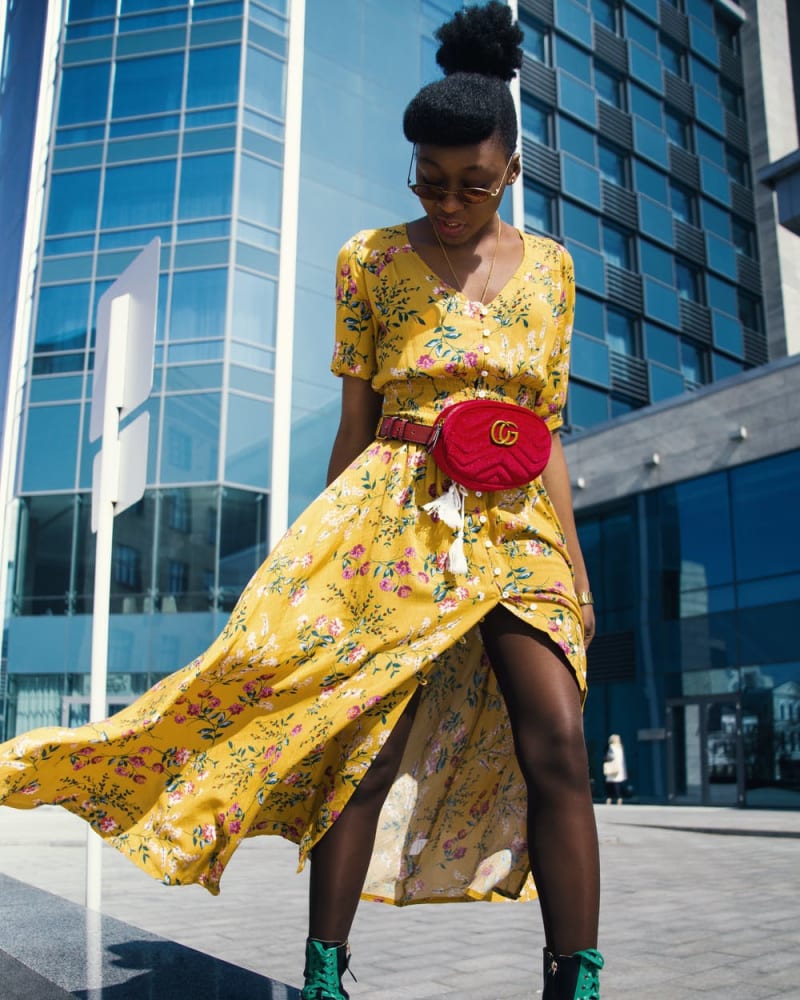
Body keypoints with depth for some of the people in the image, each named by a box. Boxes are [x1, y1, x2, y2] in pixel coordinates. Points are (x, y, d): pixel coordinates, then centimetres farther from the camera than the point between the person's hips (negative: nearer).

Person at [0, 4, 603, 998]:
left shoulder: (549, 266, 13)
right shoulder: (371, 260, 7)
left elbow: (548, 430, 12)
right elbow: (353, 424, 7)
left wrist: (571, 555, 5)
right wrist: (326, 549, 6)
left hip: (514, 526, 2)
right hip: (395, 515, -2)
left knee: (556, 743, -11)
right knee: (367, 745, -6)